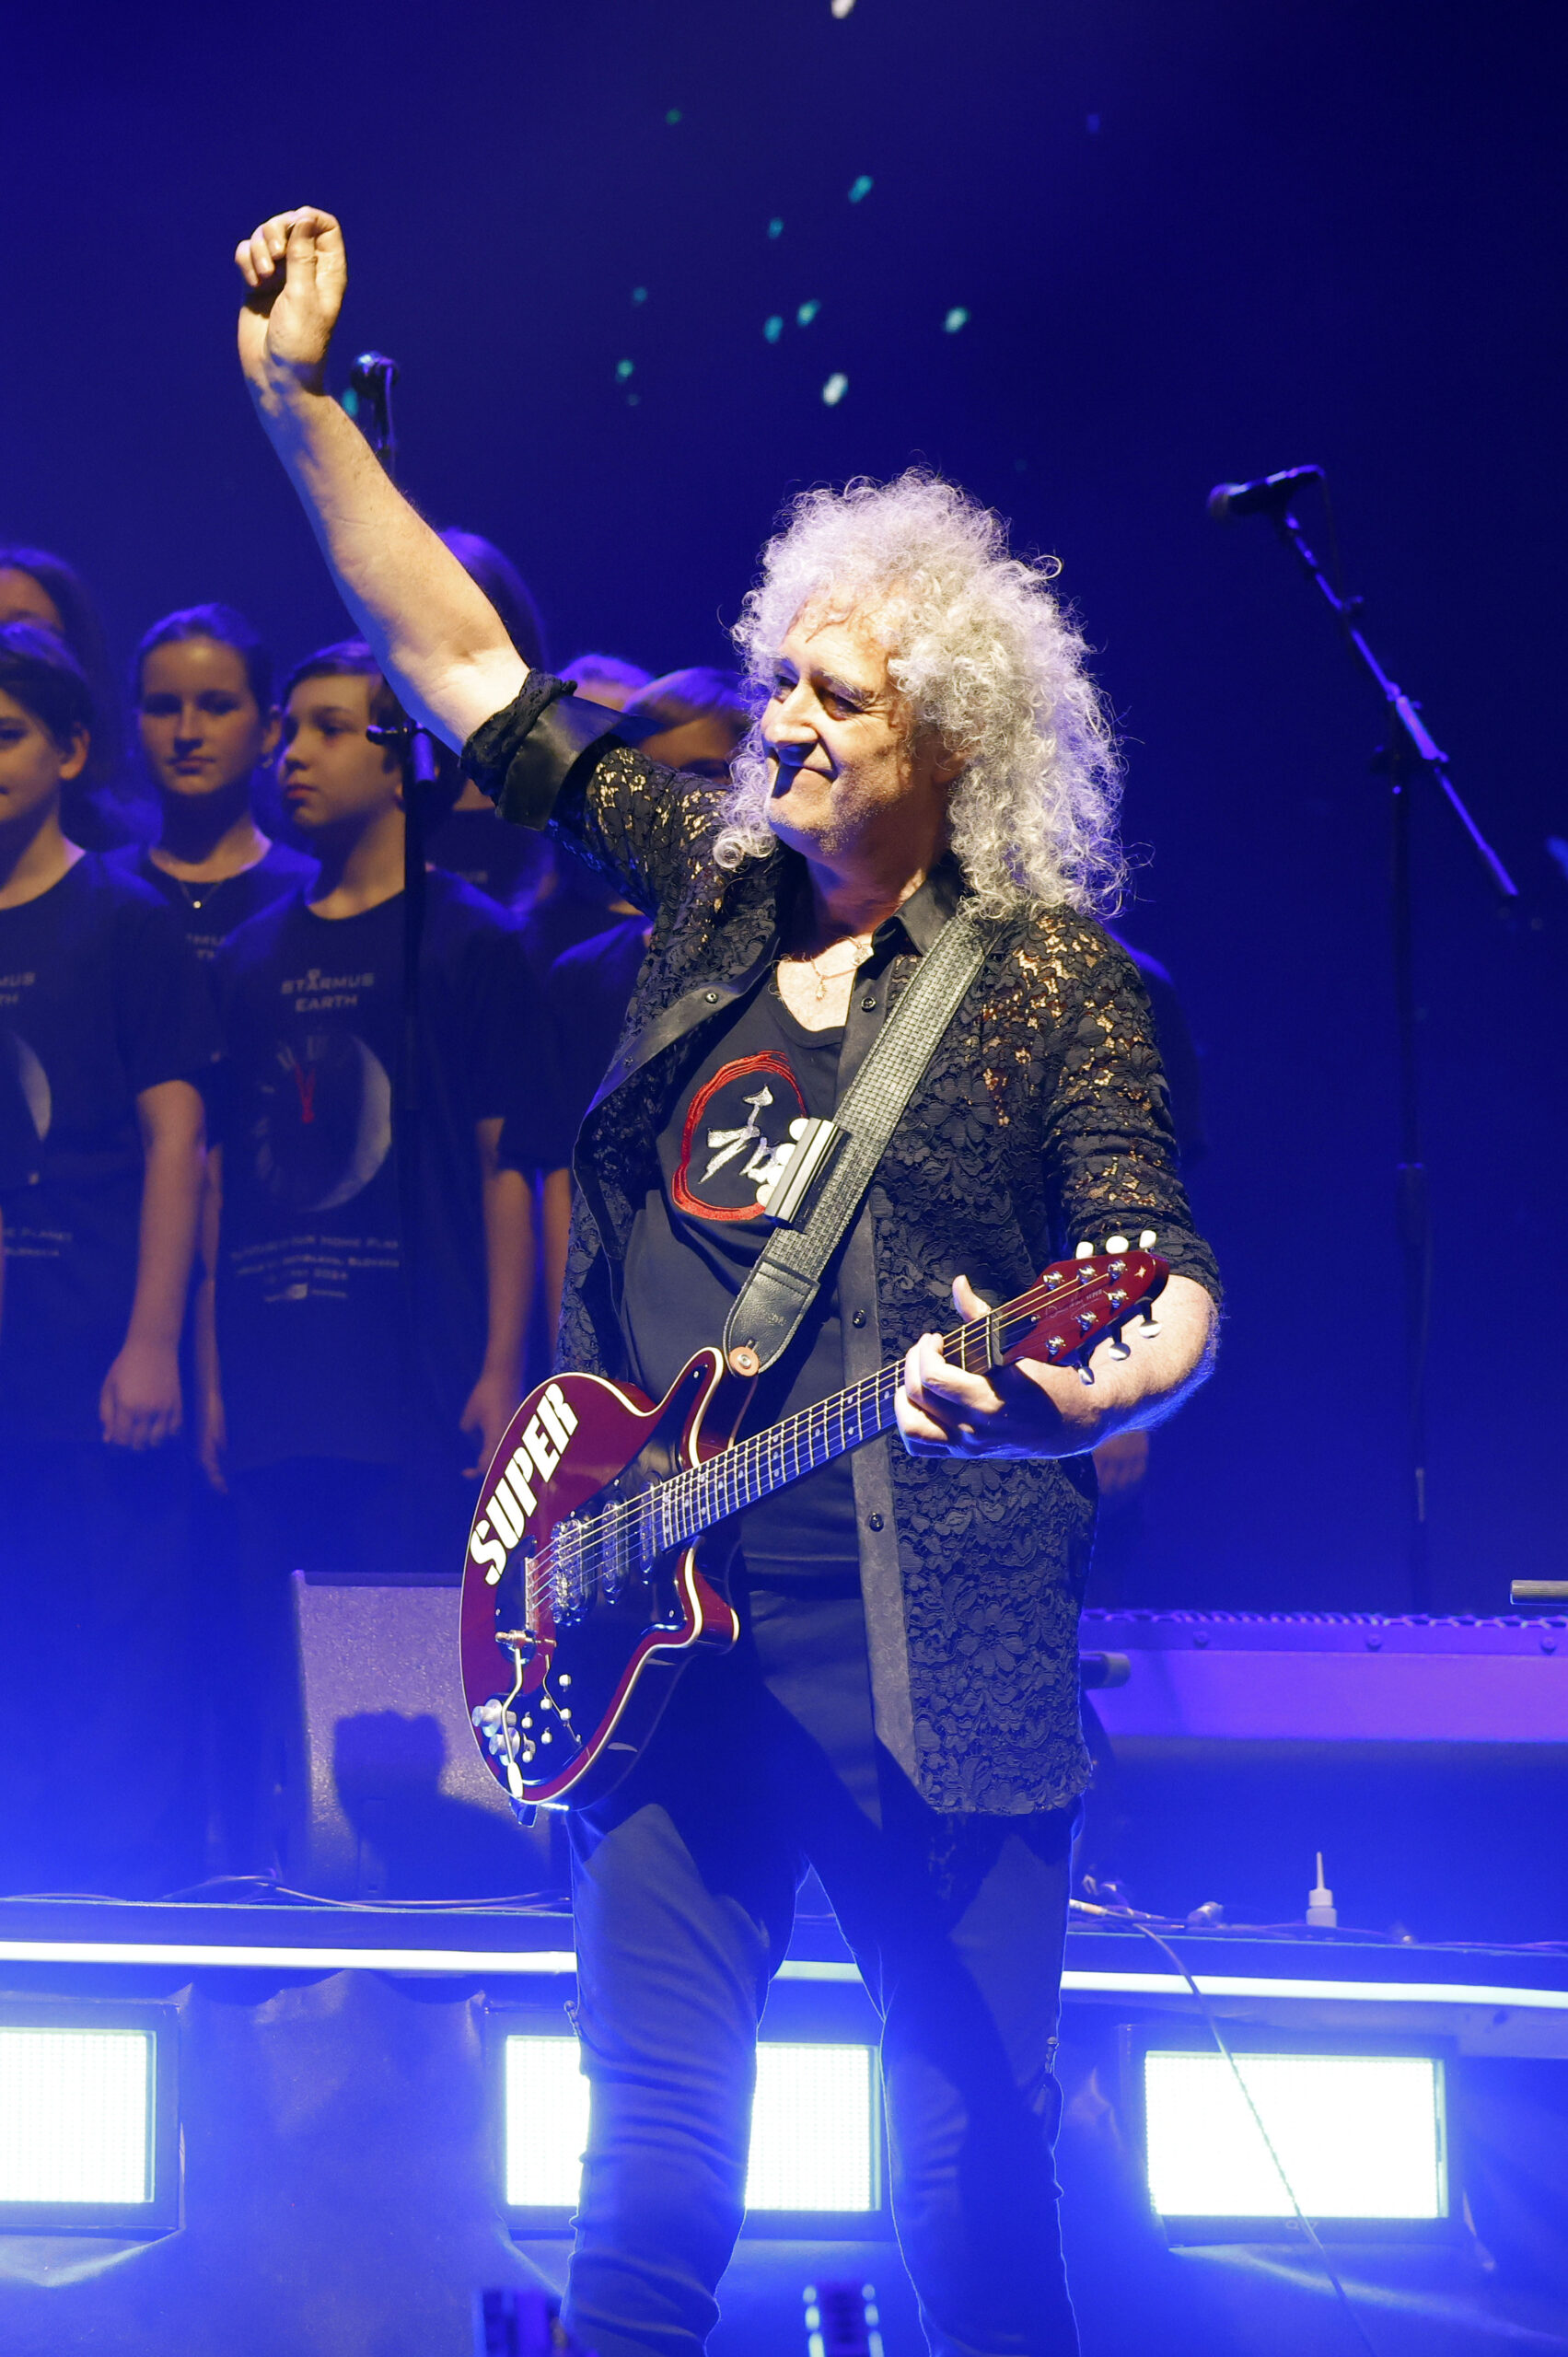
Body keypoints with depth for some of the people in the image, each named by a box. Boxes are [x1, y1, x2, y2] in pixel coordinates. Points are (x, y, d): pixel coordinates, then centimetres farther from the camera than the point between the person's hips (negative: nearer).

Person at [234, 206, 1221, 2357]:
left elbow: (1170, 1288, -8)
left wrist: (1076, 1393, -31)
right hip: (664, 1629, 4)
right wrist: (299, 399, 11)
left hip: (932, 1654, -4)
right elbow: (456, 653, 16)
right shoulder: (712, 873, 12)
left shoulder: (1050, 974, -1)